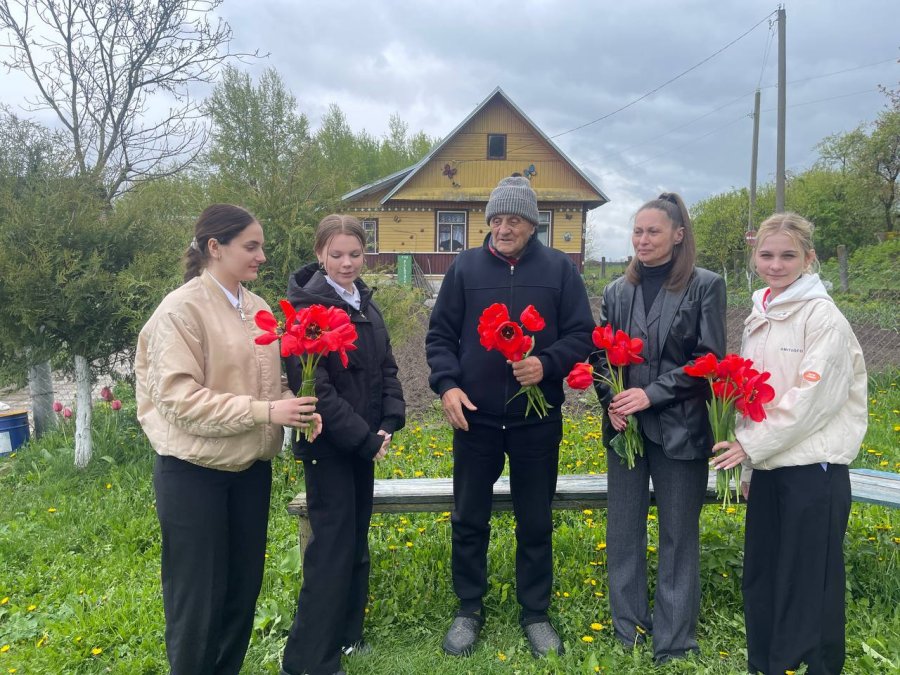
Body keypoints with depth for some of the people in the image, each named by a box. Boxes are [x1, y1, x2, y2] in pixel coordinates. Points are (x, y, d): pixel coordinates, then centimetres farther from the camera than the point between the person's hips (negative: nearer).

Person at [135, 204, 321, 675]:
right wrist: (264, 412, -24)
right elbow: (179, 398, -20)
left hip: (251, 468, 6)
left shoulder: (257, 309, 5)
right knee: (198, 594, 7)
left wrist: (293, 407, -8)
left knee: (244, 585, 16)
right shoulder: (181, 310, -14)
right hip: (194, 473, -6)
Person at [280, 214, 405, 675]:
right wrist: (364, 438, -17)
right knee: (333, 547, -3)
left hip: (363, 441, 8)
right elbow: (315, 389, -20)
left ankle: (346, 634, 33)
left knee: (356, 542, 16)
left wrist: (389, 424, -6)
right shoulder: (308, 307, -15)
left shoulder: (365, 304, 8)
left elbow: (386, 368, 9)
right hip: (328, 444, -7)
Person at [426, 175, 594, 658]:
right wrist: (446, 384, -11)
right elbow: (440, 334, 4)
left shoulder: (559, 268, 1)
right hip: (474, 417, 1)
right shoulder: (465, 267, 3)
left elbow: (581, 335, 0)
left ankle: (535, 613, 31)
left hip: (538, 420, 0)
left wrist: (547, 364, -18)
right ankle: (469, 610, 30)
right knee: (469, 521, 11)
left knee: (535, 523, 12)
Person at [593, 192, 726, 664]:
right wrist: (610, 401, -9)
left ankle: (674, 642, 21)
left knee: (678, 534, 7)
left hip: (679, 427, -3)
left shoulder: (705, 286, -4)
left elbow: (710, 359, -8)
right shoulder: (617, 291, 7)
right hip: (626, 426, 4)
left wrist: (652, 394, -16)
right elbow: (599, 356, 9)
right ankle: (627, 630, 28)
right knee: (623, 528, 11)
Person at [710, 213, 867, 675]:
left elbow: (814, 397, -16)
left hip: (813, 467, -6)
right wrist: (748, 465, 14)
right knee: (759, 577, 12)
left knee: (810, 582, 1)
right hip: (767, 466, 7)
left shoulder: (823, 316, -8)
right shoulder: (757, 319, 12)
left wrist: (751, 445, -14)